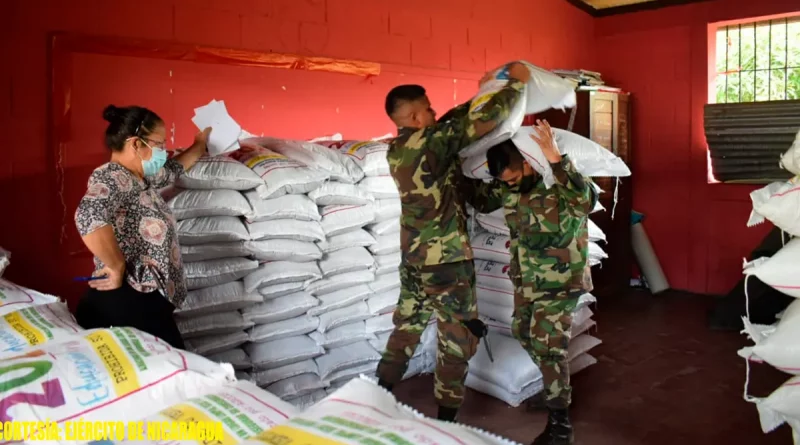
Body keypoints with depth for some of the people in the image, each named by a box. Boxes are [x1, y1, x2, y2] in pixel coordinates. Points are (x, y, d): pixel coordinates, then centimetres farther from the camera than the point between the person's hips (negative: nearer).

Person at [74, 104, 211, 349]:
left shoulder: (140, 178, 18)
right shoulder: (111, 177, -12)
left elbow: (174, 169, 41)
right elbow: (89, 216, -34)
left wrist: (200, 144, 51)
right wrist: (116, 267, -24)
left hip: (145, 301, 10)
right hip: (126, 303, -10)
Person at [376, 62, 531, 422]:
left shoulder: (396, 150, 6)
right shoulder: (432, 142, -17)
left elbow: (451, 122, 18)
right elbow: (484, 121, -16)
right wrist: (516, 82, -2)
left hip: (413, 256, 8)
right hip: (446, 259, -7)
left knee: (408, 326, 20)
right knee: (457, 338, 6)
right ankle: (446, 418, 15)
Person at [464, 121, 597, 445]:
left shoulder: (560, 179, -23)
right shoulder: (509, 184, -3)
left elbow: (586, 200, -44)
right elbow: (483, 200, 13)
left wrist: (555, 160, -51)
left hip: (559, 281, -8)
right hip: (525, 279, 8)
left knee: (548, 348, -6)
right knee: (524, 334, 21)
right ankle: (555, 389, 45)